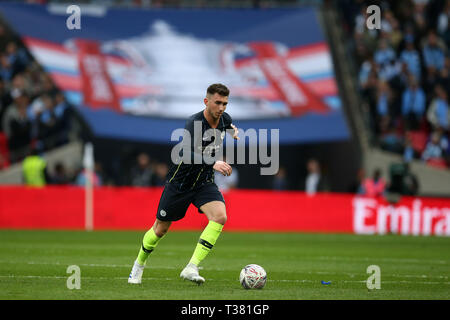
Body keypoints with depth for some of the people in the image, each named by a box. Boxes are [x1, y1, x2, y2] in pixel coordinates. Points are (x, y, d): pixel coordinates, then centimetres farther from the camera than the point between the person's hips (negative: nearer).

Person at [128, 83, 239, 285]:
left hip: (205, 182, 4)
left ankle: (191, 268, -24)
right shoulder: (194, 123, -25)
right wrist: (213, 164, -54)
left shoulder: (224, 119, -3)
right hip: (179, 182, -4)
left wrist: (234, 130, 13)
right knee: (161, 228, 9)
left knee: (220, 217, -24)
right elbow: (187, 154, -44)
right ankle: (139, 265, 37)